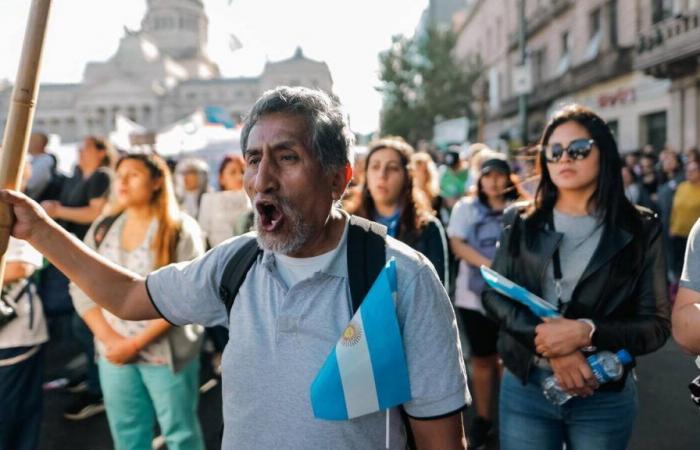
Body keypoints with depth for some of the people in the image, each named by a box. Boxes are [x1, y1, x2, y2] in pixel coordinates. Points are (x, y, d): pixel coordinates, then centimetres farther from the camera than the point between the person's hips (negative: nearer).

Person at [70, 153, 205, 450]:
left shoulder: (180, 230, -9)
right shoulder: (102, 229, 6)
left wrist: (136, 342, -16)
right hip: (114, 354, 4)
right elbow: (81, 288, 4)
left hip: (168, 353, -4)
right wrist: (110, 338, -9)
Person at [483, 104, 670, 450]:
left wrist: (586, 332, -22)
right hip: (524, 387, 1)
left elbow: (656, 324, -5)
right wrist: (549, 343, -19)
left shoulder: (640, 229, -3)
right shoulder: (521, 222, 2)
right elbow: (493, 295, -4)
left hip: (606, 396, -1)